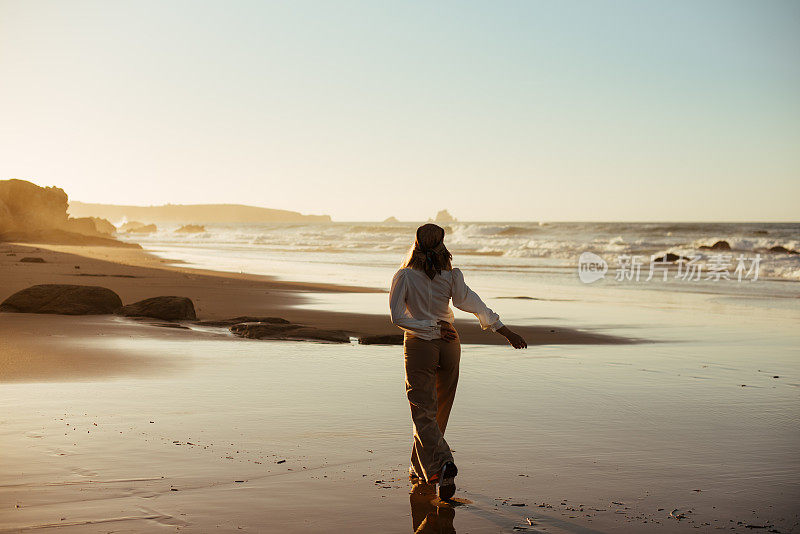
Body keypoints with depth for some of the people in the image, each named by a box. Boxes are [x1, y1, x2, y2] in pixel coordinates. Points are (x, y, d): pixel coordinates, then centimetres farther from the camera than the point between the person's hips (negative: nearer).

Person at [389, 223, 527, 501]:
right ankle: (420, 468, 26)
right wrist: (506, 332, 0)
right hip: (449, 346, 3)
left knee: (424, 413, -3)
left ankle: (441, 464, -26)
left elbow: (397, 316, -14)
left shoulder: (405, 276, -10)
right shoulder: (452, 276, -5)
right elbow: (476, 306, -5)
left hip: (418, 345, -3)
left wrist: (431, 328, -8)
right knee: (438, 412, 16)